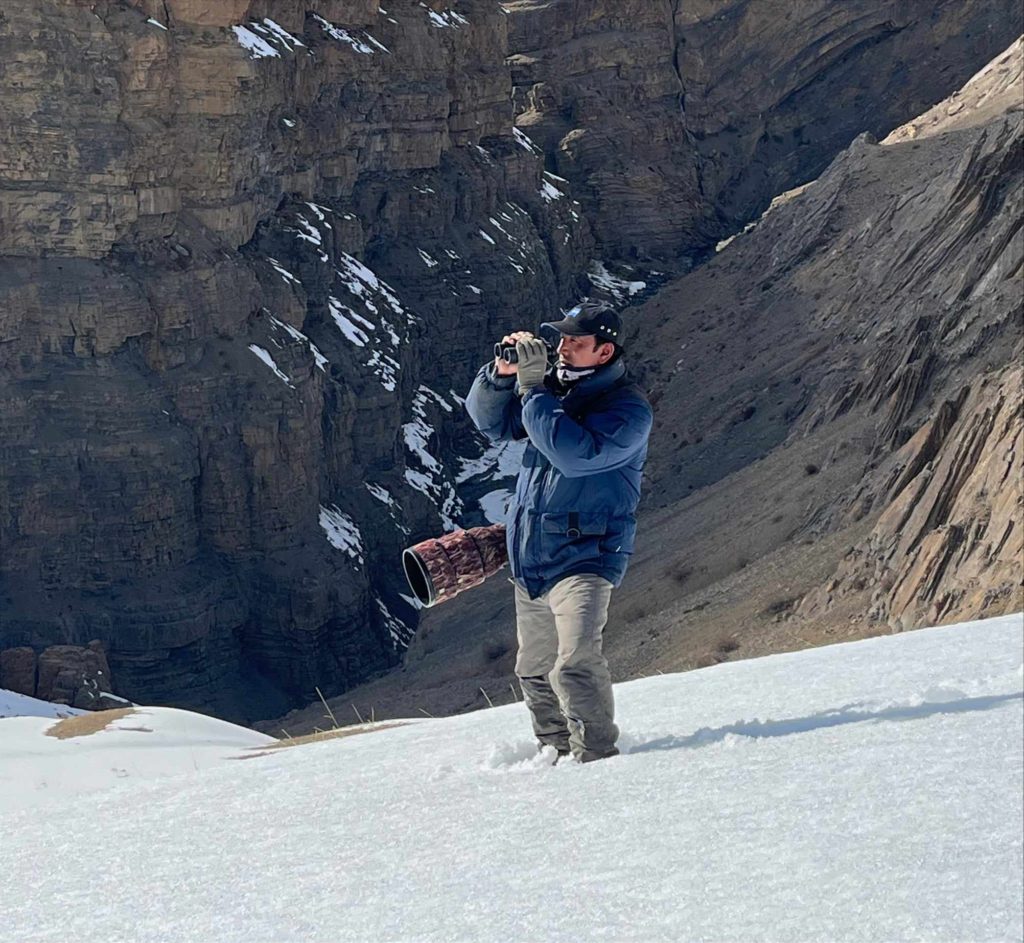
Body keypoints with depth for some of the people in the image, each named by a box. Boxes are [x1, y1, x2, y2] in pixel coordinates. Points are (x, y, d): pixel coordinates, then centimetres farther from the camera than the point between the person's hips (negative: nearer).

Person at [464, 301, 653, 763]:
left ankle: (597, 757, -16)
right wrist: (502, 373, -7)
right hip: (529, 562, 8)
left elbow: (575, 454, -27)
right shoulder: (554, 385, 10)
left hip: (583, 559, -7)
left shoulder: (628, 408, -12)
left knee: (575, 666, -24)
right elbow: (490, 422, 11)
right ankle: (557, 755, 28)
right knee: (534, 672, 15)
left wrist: (533, 388, -23)